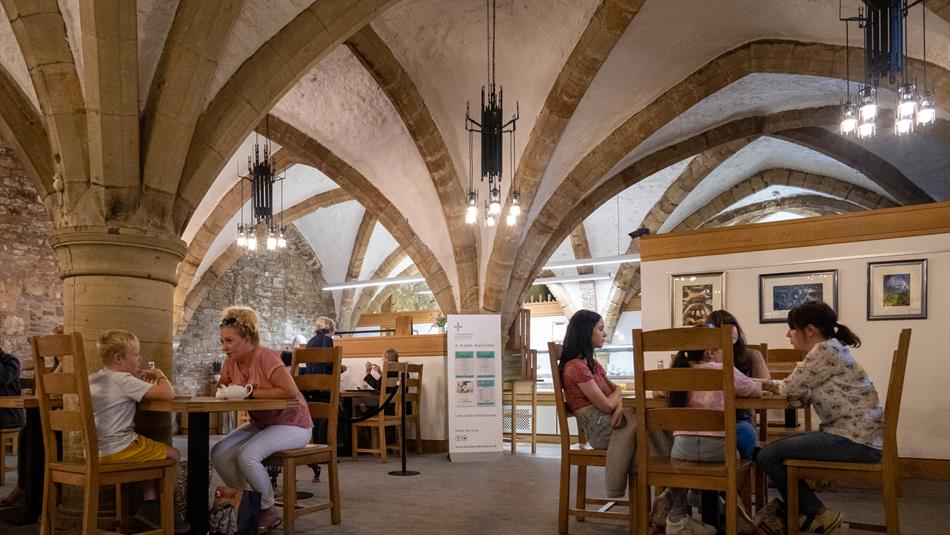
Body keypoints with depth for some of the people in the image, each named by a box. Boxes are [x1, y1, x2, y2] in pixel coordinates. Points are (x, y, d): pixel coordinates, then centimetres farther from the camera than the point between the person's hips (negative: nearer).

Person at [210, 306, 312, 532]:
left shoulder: (265, 357, -23)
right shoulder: (230, 362, -1)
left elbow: (290, 391, -34)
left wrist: (252, 392, -25)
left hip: (292, 424, -8)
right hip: (261, 424, 8)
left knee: (247, 456, -28)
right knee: (219, 454, -11)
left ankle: (269, 510, -5)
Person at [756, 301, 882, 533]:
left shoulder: (826, 349, -13)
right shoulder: (828, 349, 17)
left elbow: (792, 388, -12)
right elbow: (803, 390, 14)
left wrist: (774, 386, 9)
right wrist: (768, 384, 9)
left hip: (856, 440, -10)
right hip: (852, 434, 10)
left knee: (768, 456, -11)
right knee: (776, 448, 14)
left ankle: (818, 514, 3)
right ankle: (799, 513, 20)